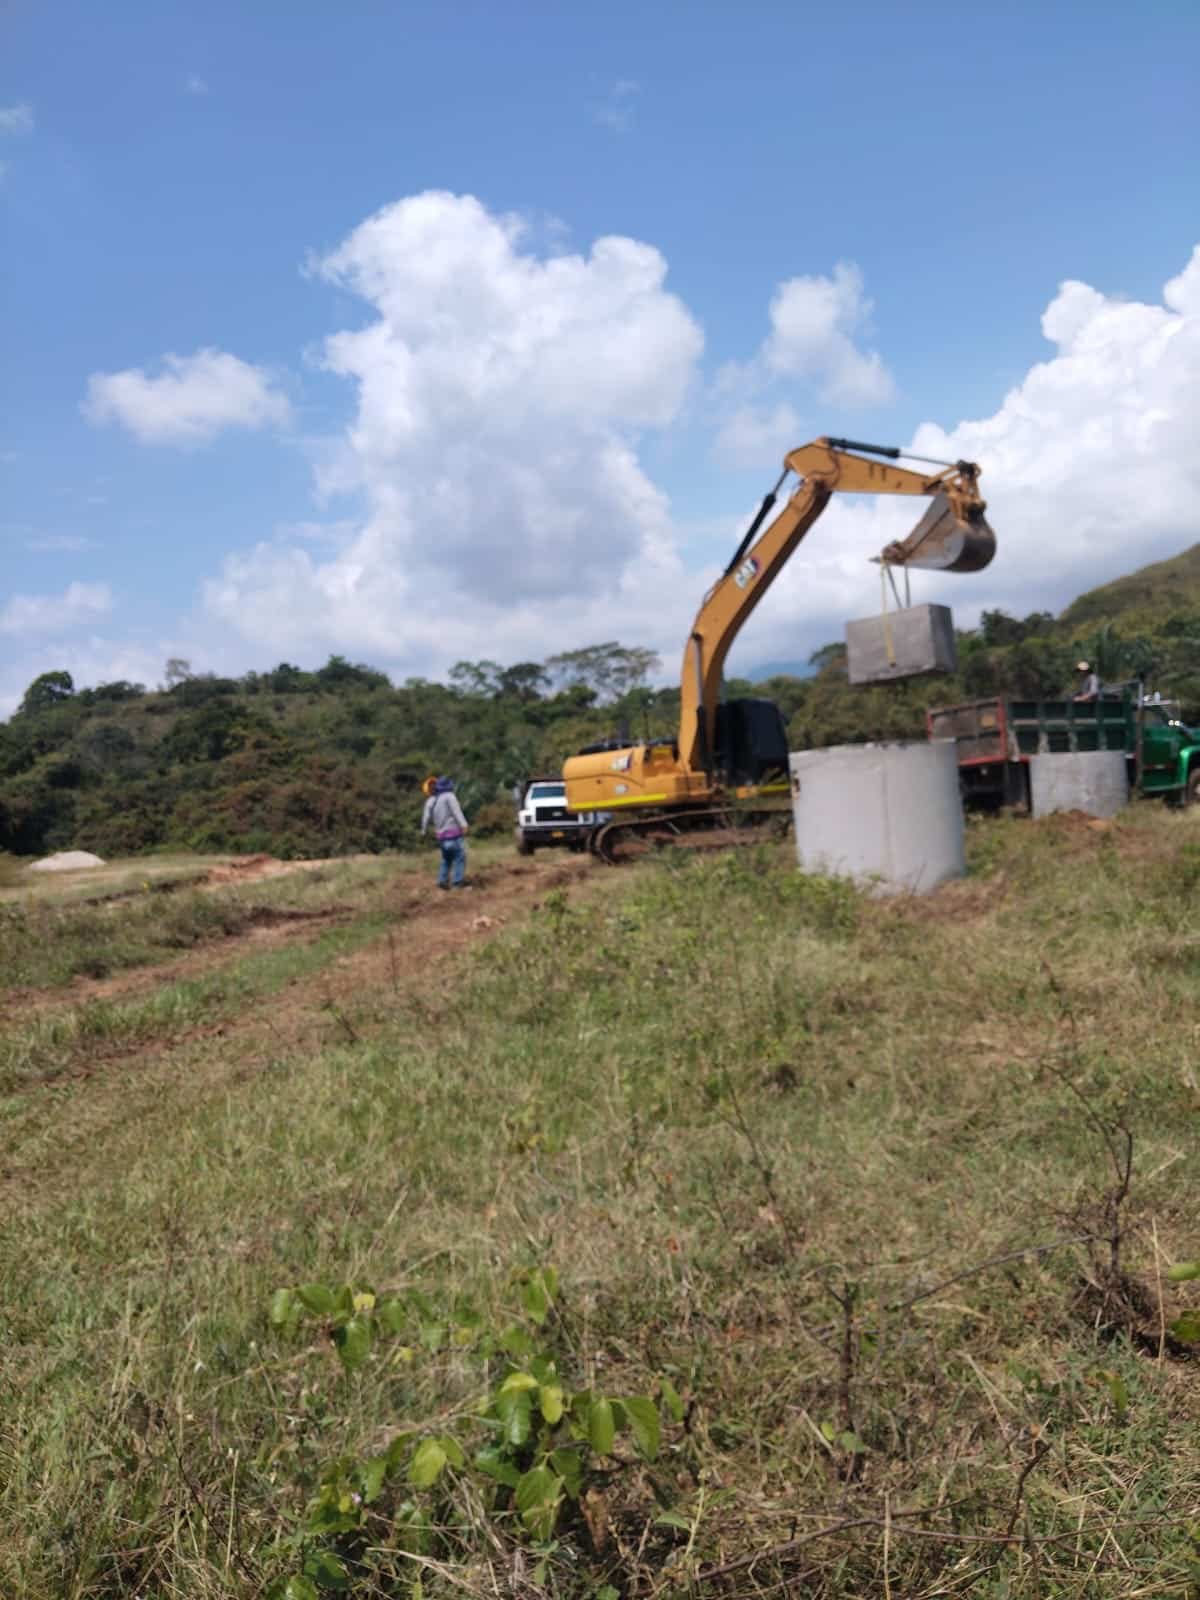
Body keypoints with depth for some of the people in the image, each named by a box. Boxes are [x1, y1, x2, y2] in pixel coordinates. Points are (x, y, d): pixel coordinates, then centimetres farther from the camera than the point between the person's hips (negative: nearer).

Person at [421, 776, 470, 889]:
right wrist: (463, 825, -23)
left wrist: (424, 831, 24)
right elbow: (456, 811, -15)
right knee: (459, 857, -3)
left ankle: (442, 881, 12)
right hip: (454, 833, -7)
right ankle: (458, 881, -11)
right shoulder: (449, 796, -4)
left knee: (446, 859, 18)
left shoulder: (430, 801, 14)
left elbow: (426, 817, 14)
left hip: (441, 835, 7)